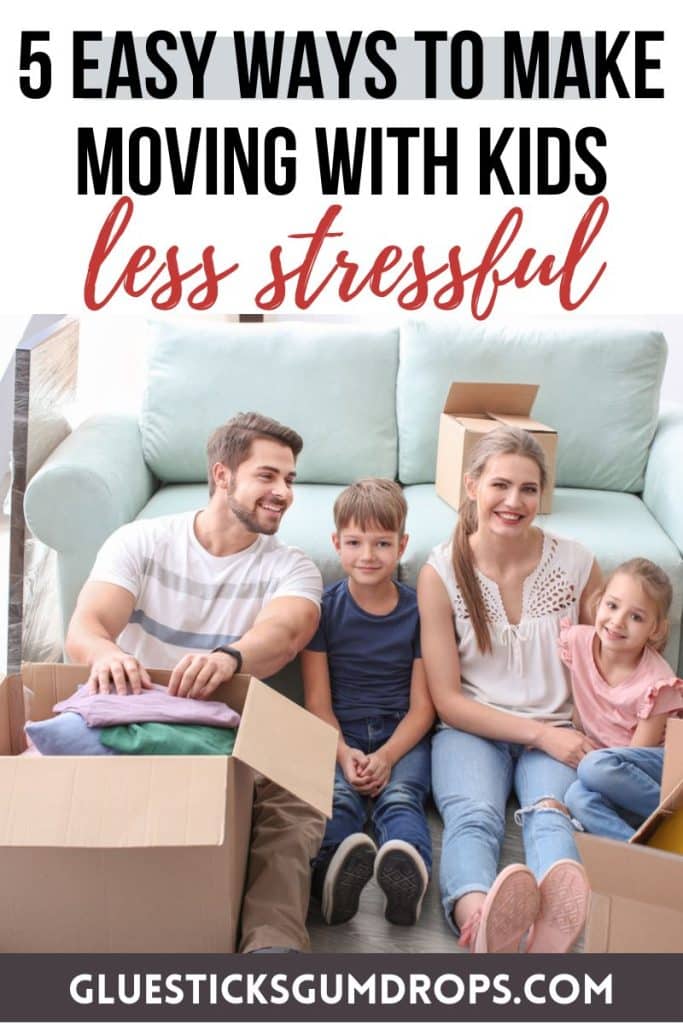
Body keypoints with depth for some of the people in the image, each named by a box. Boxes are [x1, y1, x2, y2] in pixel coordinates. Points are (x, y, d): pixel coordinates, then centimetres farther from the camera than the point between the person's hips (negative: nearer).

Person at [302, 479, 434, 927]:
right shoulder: (324, 608, 4)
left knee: (400, 796, -29)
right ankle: (334, 864, -58)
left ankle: (409, 872, -57)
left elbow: (422, 705, 2)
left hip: (402, 734, 0)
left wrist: (387, 757, -14)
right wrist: (344, 754, -16)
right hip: (339, 736, 1)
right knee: (337, 798, -30)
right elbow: (318, 701, 1)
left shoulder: (420, 609, 3)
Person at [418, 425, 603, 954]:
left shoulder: (575, 563, 2)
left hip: (556, 732, 1)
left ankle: (550, 930, -61)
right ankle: (482, 926, -61)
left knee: (549, 812, -32)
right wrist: (541, 733, -13)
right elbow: (448, 699, -3)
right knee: (474, 817, -33)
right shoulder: (442, 572, -4)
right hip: (473, 730, -1)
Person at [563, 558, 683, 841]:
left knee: (596, 767, -34)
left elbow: (638, 753, -13)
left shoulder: (656, 684, -17)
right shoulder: (578, 640, -6)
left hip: (655, 767, -3)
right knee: (577, 797, -31)